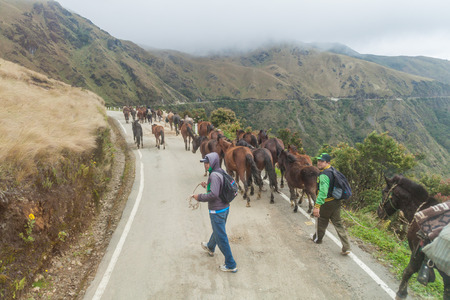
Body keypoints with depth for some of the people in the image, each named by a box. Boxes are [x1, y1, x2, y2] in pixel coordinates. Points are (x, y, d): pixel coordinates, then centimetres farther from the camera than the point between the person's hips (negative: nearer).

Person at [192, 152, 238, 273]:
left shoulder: (214, 175, -24)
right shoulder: (221, 172, 4)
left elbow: (213, 194, -32)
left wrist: (199, 197, -20)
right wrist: (207, 186, 12)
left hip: (217, 211, -10)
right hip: (225, 208, 10)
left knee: (221, 238, 2)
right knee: (217, 230, 31)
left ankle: (231, 265, 12)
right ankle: (210, 247, 57)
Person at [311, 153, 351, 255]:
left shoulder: (324, 175, -26)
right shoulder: (332, 169, 5)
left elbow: (323, 192, -35)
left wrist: (317, 206, -37)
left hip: (326, 203, -8)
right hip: (336, 201, 8)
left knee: (321, 221, 16)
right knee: (338, 223, 11)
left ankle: (317, 238, 40)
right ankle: (346, 247, 9)